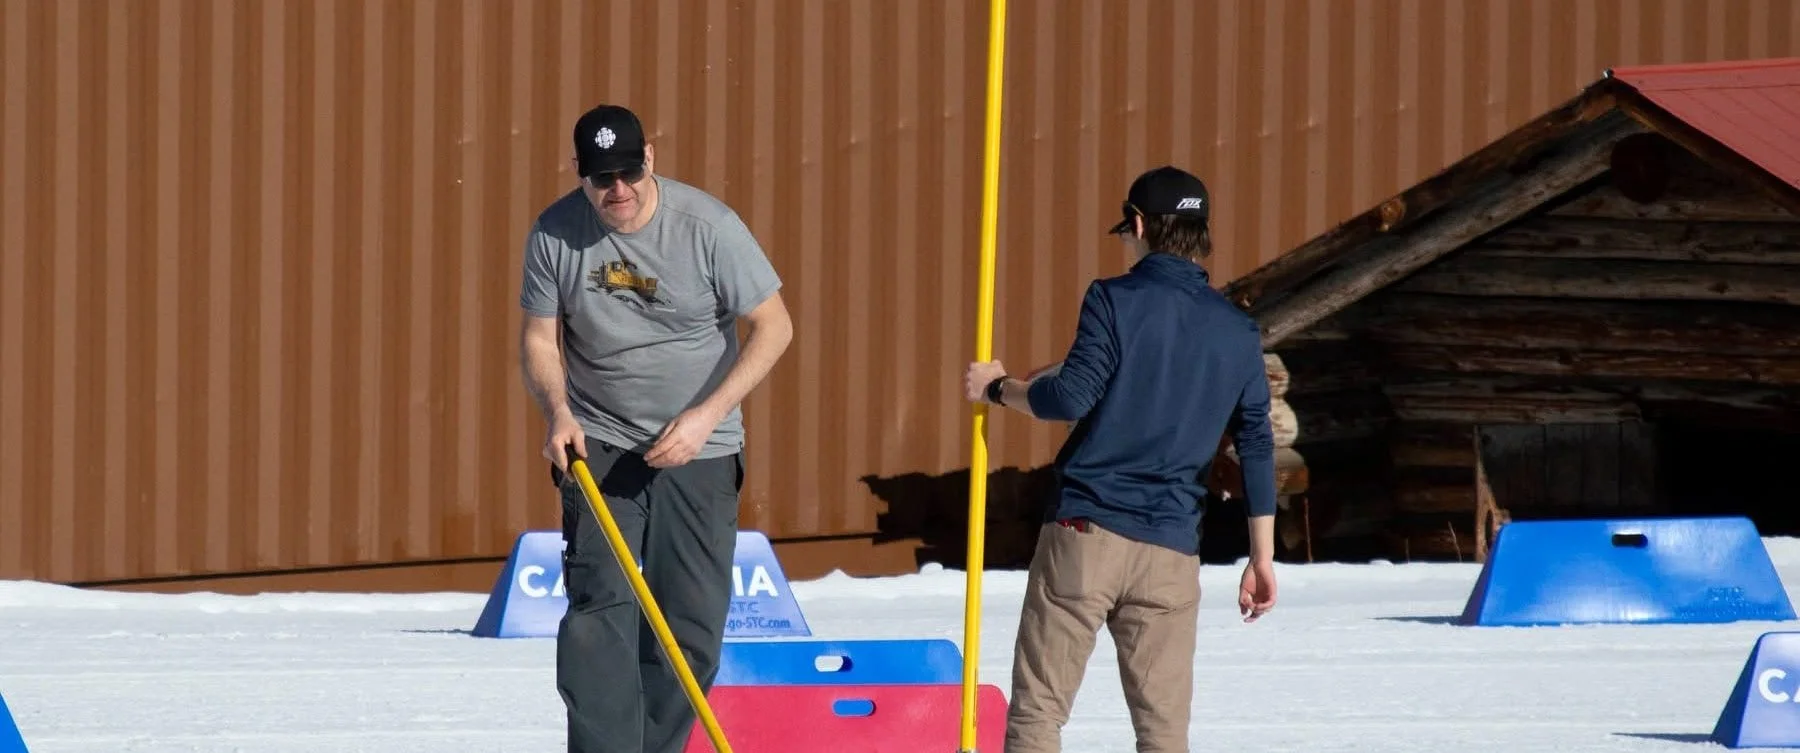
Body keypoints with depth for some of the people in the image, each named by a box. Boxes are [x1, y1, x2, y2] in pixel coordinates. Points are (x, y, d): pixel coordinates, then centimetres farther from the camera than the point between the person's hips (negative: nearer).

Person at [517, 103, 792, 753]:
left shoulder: (707, 227, -13)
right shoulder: (554, 234, -6)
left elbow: (773, 326, -8)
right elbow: (539, 339, 2)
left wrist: (707, 416, -18)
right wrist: (558, 412, -19)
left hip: (699, 453, 0)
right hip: (599, 444, 0)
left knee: (693, 623, -1)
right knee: (600, 605, -15)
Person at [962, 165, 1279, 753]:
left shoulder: (1115, 301, -4)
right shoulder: (1238, 332, 10)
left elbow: (1070, 398, -13)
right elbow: (1257, 447, 11)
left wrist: (997, 388, 5)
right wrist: (1262, 558, 16)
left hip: (1085, 529, -4)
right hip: (1172, 550, 4)